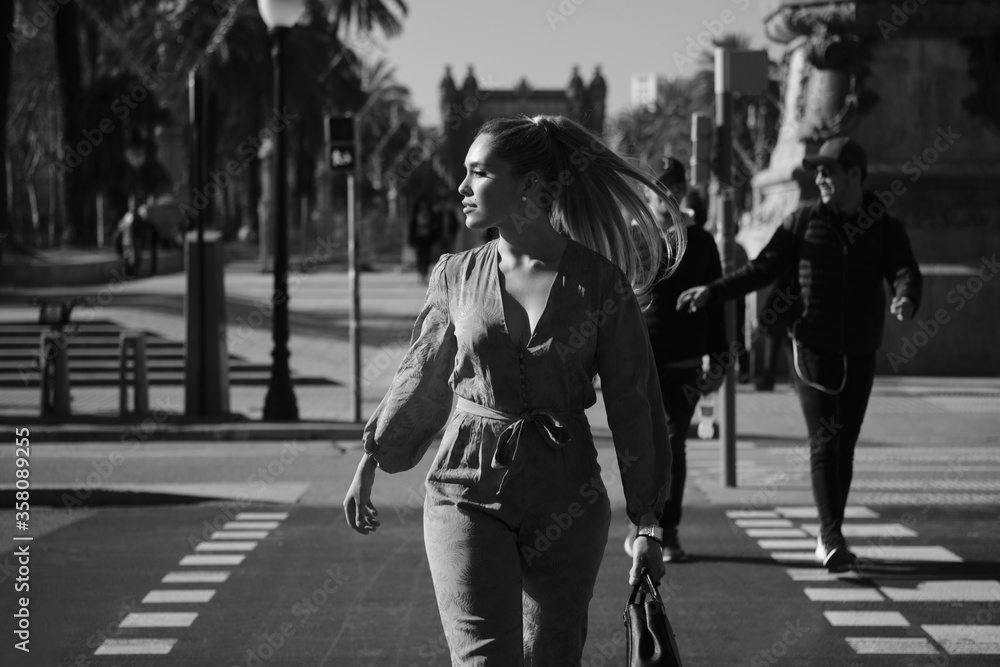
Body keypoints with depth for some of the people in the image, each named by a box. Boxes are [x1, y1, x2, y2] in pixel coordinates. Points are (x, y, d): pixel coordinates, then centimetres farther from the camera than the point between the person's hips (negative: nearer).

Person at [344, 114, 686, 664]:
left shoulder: (599, 281, -3)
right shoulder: (456, 276, 3)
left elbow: (631, 403, 0)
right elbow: (421, 380, 17)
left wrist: (647, 525, -2)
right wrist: (370, 463, 24)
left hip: (567, 499, 0)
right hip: (469, 490, 0)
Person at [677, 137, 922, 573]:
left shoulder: (886, 230, 4)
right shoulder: (805, 222, 2)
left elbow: (905, 273, -10)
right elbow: (762, 269, 5)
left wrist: (906, 298, -34)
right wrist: (712, 291, -5)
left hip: (860, 353, 2)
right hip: (814, 347, -2)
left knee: (845, 446, 8)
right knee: (824, 442, -12)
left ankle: (829, 540, 18)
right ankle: (832, 539, -19)